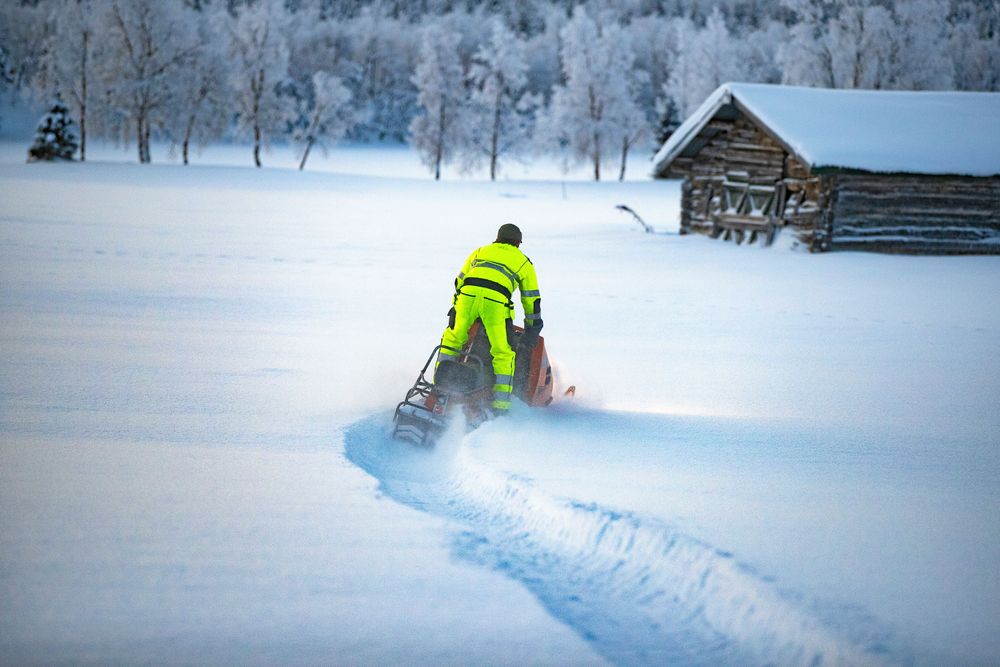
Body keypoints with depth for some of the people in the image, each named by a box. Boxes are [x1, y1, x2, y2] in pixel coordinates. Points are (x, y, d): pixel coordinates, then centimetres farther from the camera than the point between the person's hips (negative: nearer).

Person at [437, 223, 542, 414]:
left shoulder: (480, 252, 33)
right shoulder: (523, 262, 28)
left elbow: (459, 281, 35)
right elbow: (531, 298, 29)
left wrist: (454, 306, 45)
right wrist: (532, 326, 40)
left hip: (468, 294, 2)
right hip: (496, 301, -2)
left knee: (452, 339, 21)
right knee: (503, 353, 6)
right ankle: (500, 405, -1)